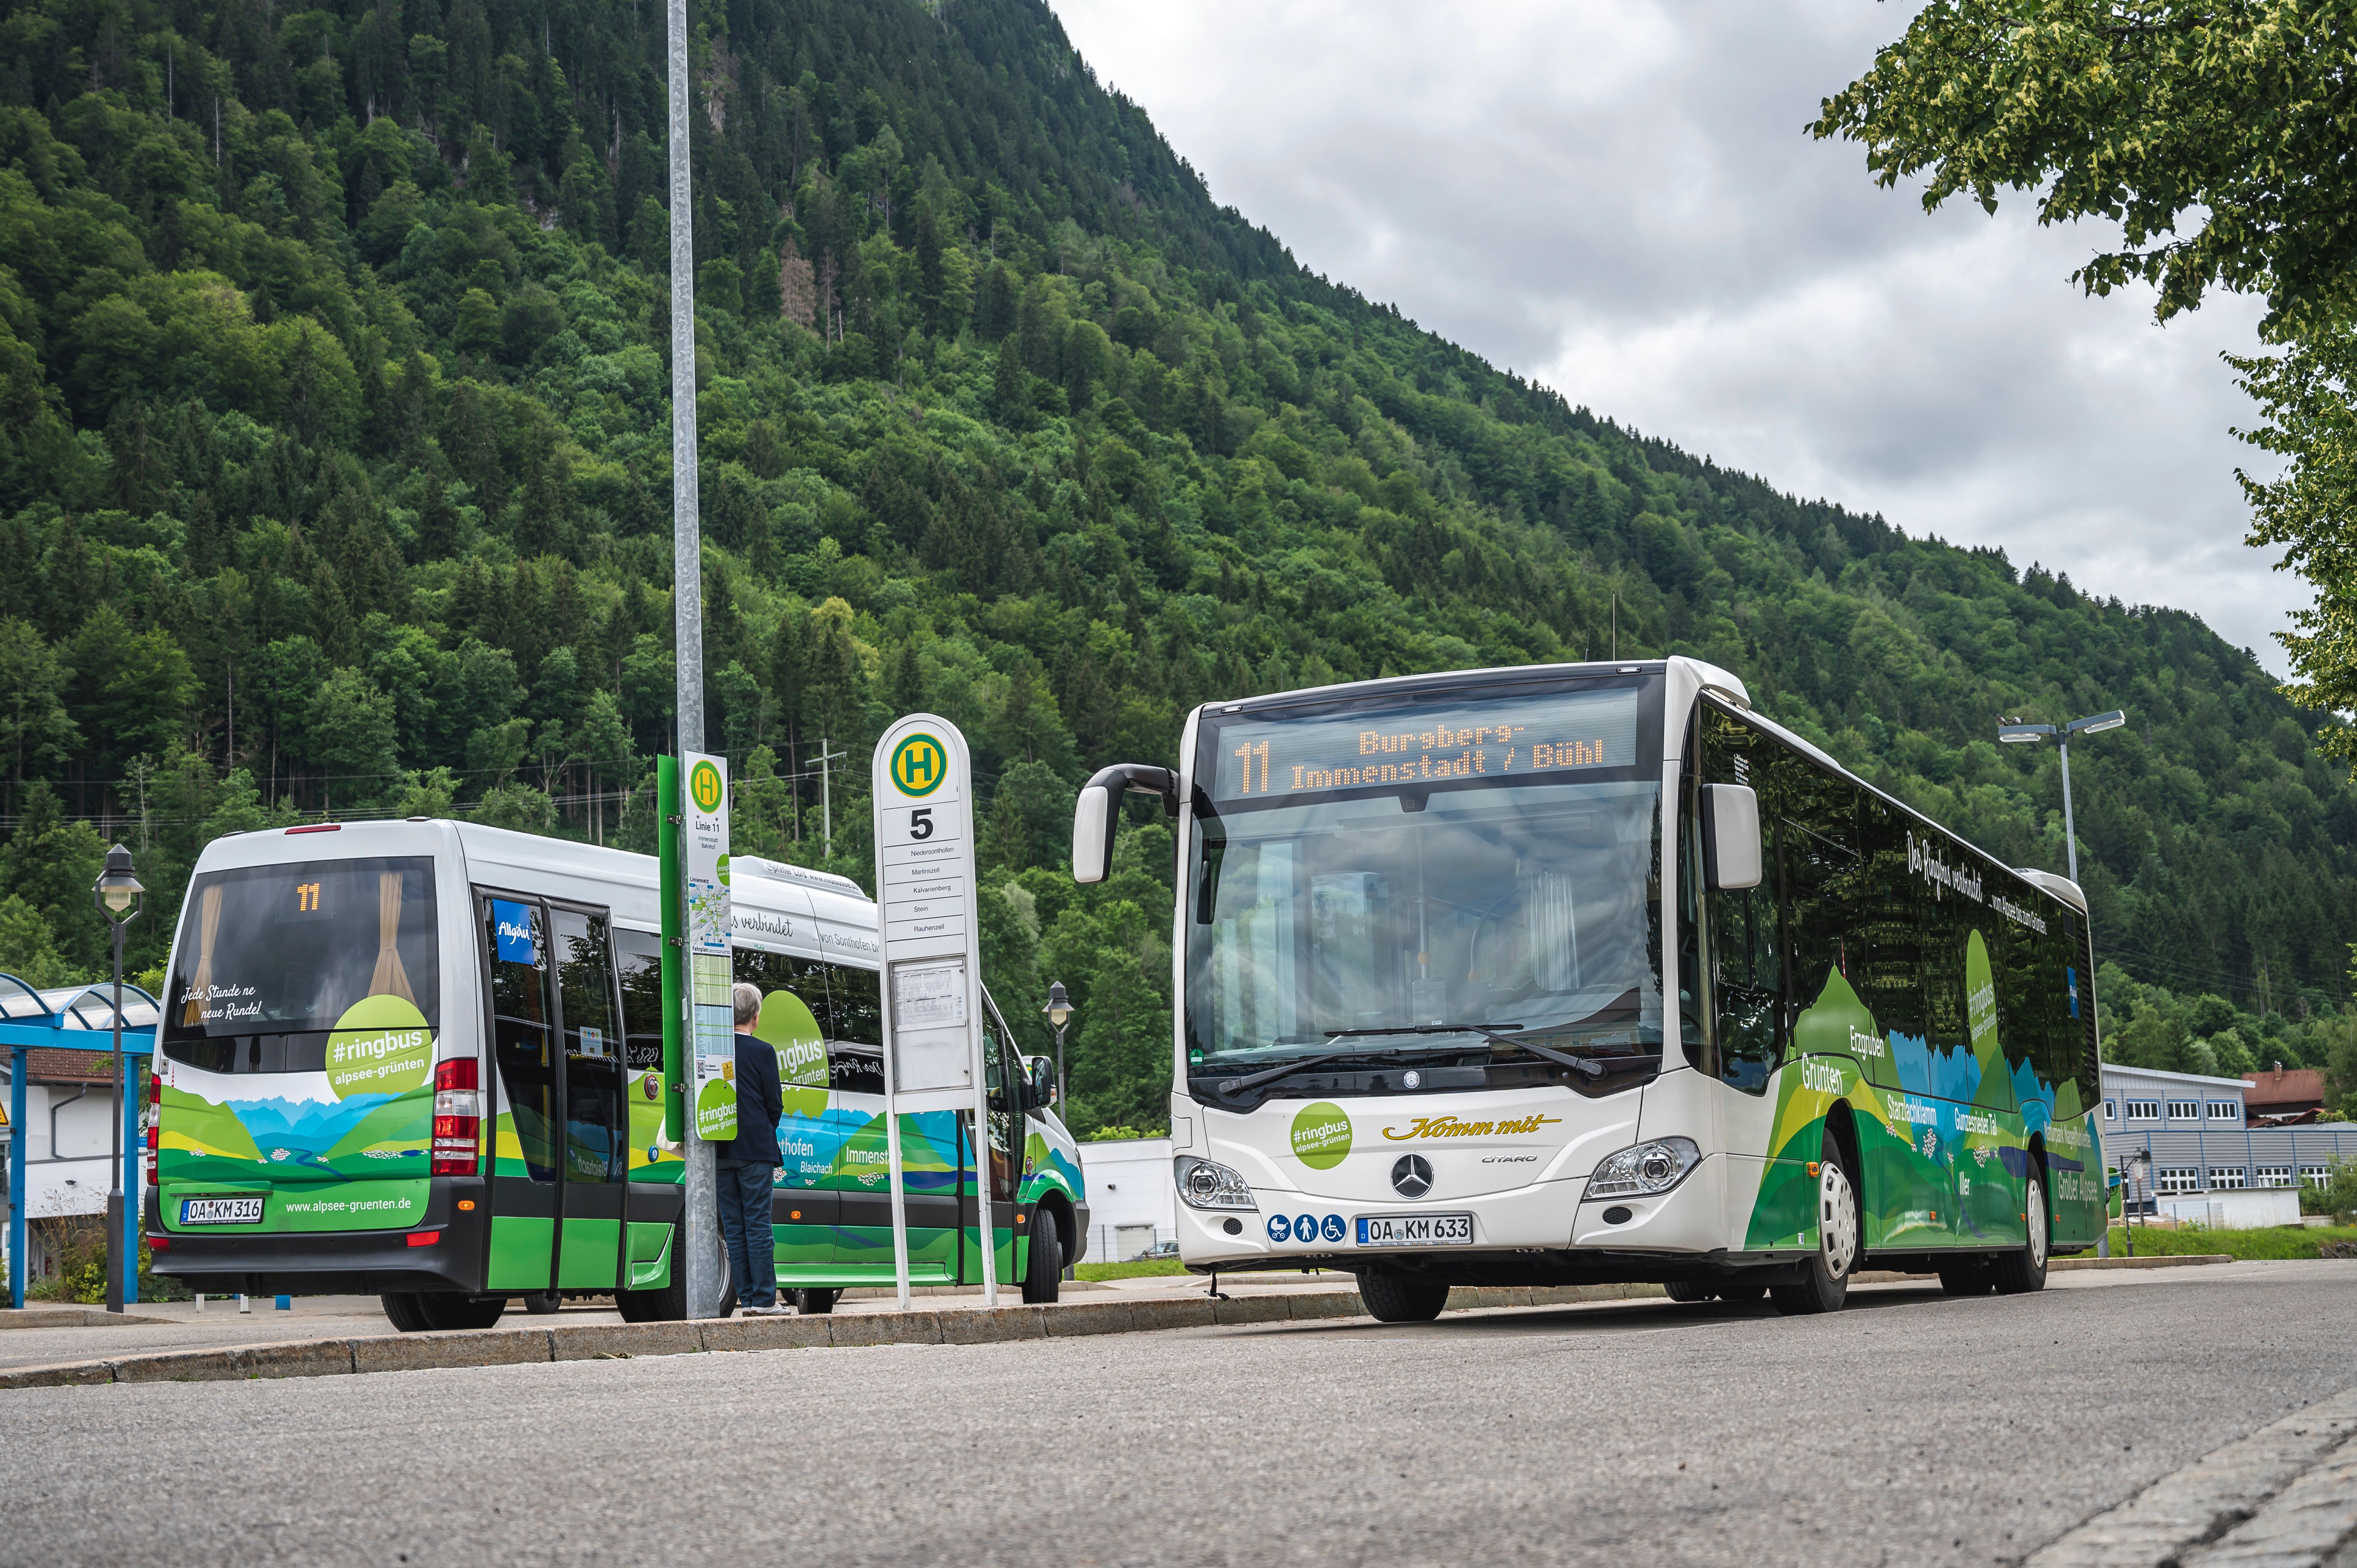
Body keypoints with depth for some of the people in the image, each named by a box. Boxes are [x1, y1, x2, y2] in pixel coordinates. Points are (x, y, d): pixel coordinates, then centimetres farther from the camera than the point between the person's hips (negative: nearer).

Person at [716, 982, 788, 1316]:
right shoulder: (763, 1051, -8)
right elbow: (775, 1104, -4)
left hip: (722, 1151, 4)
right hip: (755, 1150, -4)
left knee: (734, 1227, 8)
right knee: (758, 1225, -3)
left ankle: (747, 1298, 8)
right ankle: (764, 1299, -4)